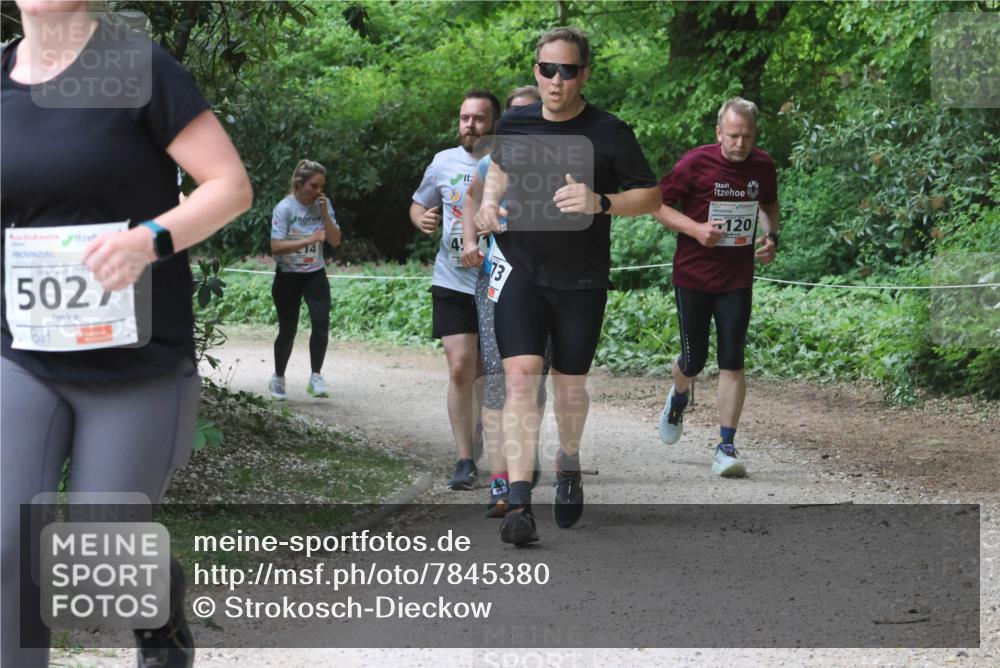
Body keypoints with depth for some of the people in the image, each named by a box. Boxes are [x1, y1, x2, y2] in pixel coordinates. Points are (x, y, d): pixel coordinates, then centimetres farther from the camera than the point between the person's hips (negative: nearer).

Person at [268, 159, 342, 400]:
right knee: (288, 330, 3)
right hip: (288, 276, -3)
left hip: (315, 274, 3)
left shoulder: (323, 205, 0)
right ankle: (278, 379, 24)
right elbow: (276, 246, -20)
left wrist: (324, 213, -14)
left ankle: (316, 377, -7)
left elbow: (335, 241, -2)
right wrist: (308, 240, -30)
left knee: (321, 322, -17)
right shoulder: (284, 208, -13)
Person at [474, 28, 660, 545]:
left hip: (581, 280, -1)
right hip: (520, 271, 1)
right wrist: (490, 201, 4)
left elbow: (652, 196, -4)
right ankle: (519, 505, -18)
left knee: (570, 383, 11)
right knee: (521, 375, -15)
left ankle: (568, 464, 44)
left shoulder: (608, 133, -7)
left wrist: (601, 202, -21)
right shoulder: (514, 124, 3)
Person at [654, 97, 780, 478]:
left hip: (737, 279, 2)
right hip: (693, 276, -2)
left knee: (732, 362, -7)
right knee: (694, 361, 7)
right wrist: (695, 228, -20)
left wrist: (771, 236, 2)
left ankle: (726, 448, -4)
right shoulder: (696, 163, -11)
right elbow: (657, 203, -6)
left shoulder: (763, 167, 1)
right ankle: (678, 398, 43)